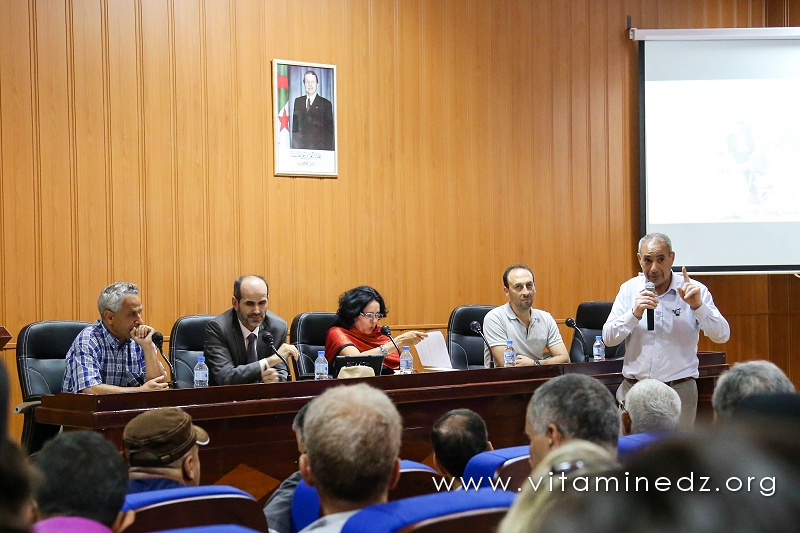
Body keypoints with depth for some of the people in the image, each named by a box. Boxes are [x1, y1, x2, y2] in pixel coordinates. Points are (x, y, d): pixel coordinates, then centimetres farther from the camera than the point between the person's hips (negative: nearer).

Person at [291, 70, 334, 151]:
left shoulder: (325, 103, 2)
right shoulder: (298, 101, 14)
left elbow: (329, 130, 1)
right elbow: (295, 126, 14)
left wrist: (327, 149, -6)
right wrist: (294, 146, 6)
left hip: (318, 147, -3)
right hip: (300, 146, 3)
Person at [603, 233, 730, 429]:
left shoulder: (694, 290, 0)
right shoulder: (629, 289, 6)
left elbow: (722, 335, -8)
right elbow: (608, 338, -1)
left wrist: (698, 305, -22)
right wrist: (635, 314, -16)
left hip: (679, 392, -1)